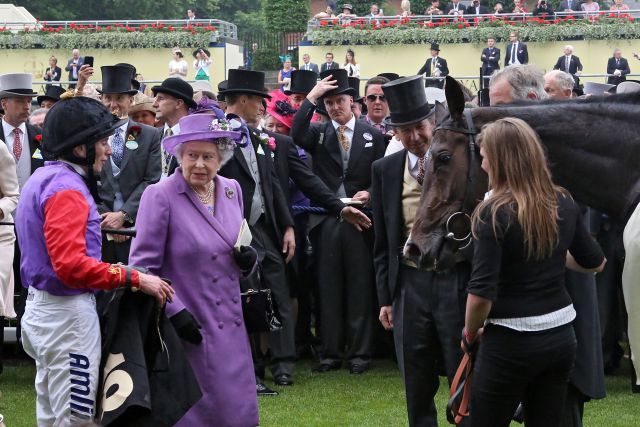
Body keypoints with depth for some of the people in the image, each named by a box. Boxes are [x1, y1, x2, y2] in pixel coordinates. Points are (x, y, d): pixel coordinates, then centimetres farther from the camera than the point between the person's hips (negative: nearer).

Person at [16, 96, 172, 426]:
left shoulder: (42, 178, 12)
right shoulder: (67, 190, -19)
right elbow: (71, 265, -30)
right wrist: (135, 279, -27)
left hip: (40, 307, 10)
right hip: (68, 314, -10)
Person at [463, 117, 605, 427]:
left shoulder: (495, 213, -17)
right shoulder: (564, 205, 2)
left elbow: (481, 294, -21)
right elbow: (595, 263, 16)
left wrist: (469, 334, -4)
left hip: (510, 343, -6)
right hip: (561, 336, 6)